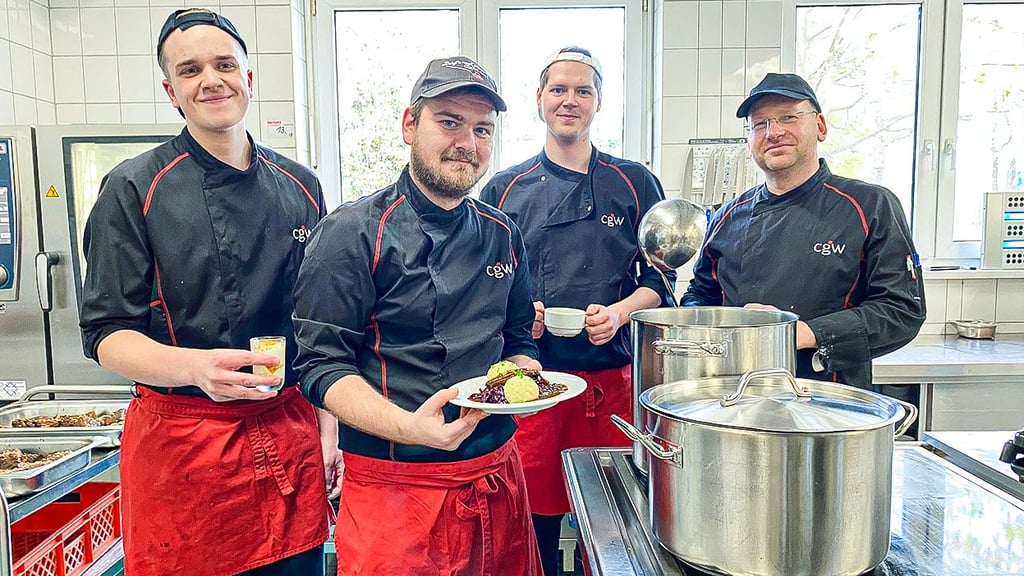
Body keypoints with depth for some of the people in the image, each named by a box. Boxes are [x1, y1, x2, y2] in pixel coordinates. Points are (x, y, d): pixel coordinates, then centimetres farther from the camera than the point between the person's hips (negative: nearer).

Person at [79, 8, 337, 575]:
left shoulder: (300, 187, 6)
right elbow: (106, 334, -6)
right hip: (180, 443, -3)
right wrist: (195, 367, -26)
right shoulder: (134, 189, -4)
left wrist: (329, 431, 6)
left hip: (290, 436, 3)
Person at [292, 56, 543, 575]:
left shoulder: (502, 236, 6)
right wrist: (406, 427, -28)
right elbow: (322, 365, -13)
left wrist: (524, 374, -6)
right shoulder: (353, 234, -10)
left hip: (497, 477, 6)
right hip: (395, 488, -5)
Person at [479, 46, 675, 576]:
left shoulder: (634, 184, 7)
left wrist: (620, 312, -13)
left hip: (610, 381, 0)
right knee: (533, 529, 9)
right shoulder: (504, 190, 7)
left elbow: (660, 278, 6)